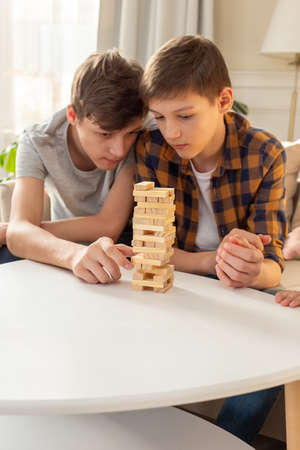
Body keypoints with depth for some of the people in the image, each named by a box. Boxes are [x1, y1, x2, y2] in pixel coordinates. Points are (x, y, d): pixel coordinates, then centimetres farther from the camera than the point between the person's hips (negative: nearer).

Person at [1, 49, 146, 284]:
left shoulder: (140, 140, -21)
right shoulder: (38, 143, -18)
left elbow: (108, 225, -27)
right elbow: (19, 232, -32)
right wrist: (74, 253, -54)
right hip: (62, 264, 1)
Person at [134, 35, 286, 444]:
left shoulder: (265, 154, -14)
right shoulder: (151, 148, -11)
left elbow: (272, 265, -17)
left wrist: (251, 271, -43)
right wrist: (213, 261, -32)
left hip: (240, 300, -1)